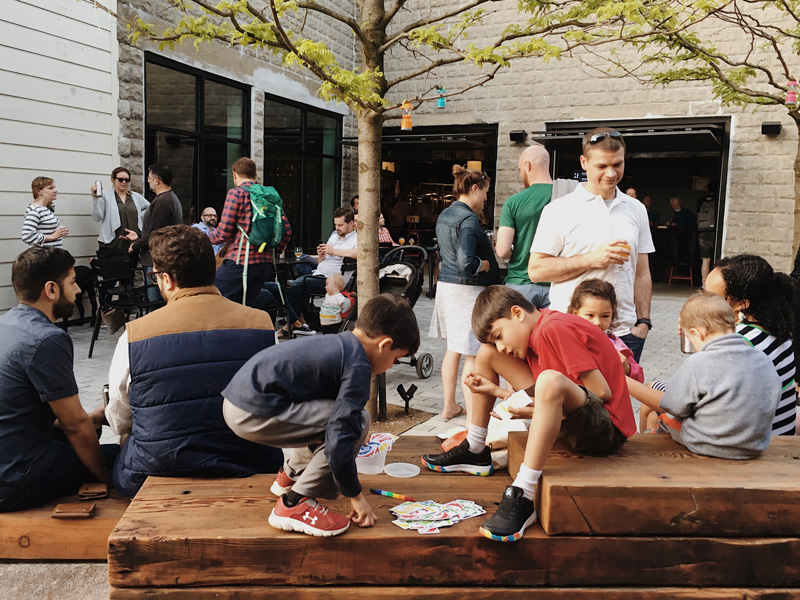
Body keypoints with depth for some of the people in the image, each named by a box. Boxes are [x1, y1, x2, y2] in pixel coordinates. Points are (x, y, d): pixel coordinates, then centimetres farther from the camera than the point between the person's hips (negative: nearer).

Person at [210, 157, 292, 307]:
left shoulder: (236, 193, -6)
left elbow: (223, 233, -9)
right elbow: (286, 230, 11)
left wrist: (209, 239, 11)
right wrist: (274, 252, 22)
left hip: (240, 261, -7)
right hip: (265, 263, 7)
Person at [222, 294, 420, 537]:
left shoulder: (340, 343, 16)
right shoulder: (358, 366, -13)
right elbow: (338, 439, -20)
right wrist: (355, 495, -7)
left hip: (238, 399, 10)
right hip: (253, 413, -10)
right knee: (357, 420, -13)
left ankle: (290, 475, 36)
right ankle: (295, 504, -7)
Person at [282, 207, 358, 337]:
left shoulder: (356, 239, -4)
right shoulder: (334, 235, 21)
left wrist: (334, 251, -23)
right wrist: (320, 255, -1)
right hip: (317, 273, 8)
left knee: (288, 289, -17)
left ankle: (299, 323, 1)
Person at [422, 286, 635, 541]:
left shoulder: (554, 329, -20)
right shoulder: (535, 334, 8)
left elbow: (602, 392, -22)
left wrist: (537, 412, -20)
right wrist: (496, 391, -7)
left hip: (606, 430, -9)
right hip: (573, 419, 9)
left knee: (549, 380, -42)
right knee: (486, 353, 5)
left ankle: (522, 497, -38)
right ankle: (474, 452, 15)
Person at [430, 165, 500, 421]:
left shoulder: (444, 215, 12)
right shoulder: (468, 219, -18)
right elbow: (466, 263, -27)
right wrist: (487, 264, -9)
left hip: (445, 284, 10)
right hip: (467, 289, -10)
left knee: (453, 348, 18)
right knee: (471, 354, -5)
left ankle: (449, 406, 27)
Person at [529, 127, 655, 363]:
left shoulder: (636, 210, 14)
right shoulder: (559, 210, -1)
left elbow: (641, 272, 17)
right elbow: (536, 270, -7)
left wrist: (643, 321, 8)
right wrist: (591, 259, -13)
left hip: (624, 332, 4)